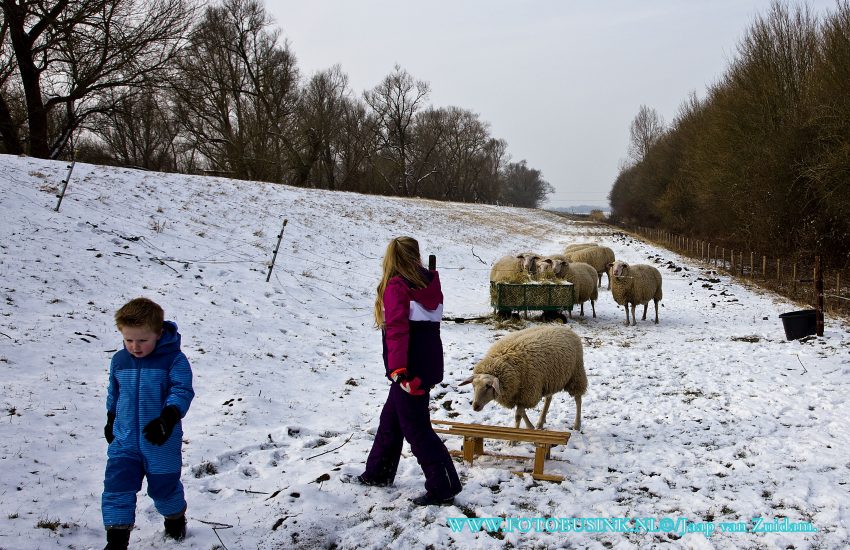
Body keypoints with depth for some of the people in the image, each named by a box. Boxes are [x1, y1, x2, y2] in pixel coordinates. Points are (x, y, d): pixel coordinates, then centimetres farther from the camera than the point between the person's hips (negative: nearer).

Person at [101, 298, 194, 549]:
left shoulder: (174, 360, -14)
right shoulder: (119, 361, 0)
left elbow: (182, 392, -18)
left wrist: (168, 418, -33)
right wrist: (111, 422, 23)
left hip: (161, 443, -3)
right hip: (124, 440, 3)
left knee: (164, 487, 15)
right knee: (116, 488, -6)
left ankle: (175, 518, 44)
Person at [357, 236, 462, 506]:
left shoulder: (396, 287, -15)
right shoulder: (430, 284, 6)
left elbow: (397, 329, -27)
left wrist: (397, 369, -34)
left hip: (408, 371, -8)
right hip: (429, 366, 8)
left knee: (416, 427, 0)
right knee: (392, 417, 22)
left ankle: (442, 488, 3)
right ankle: (378, 472, 36)